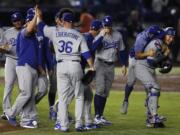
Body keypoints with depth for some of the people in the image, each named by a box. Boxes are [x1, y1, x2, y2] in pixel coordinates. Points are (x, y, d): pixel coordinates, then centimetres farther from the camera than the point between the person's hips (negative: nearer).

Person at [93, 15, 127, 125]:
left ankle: (101, 116, 12)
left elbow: (121, 50, 15)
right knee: (100, 89, -13)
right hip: (100, 64, -5)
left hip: (111, 66, 5)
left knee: (106, 92, 7)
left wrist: (124, 65, 10)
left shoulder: (118, 35, 7)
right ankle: (97, 116, -9)